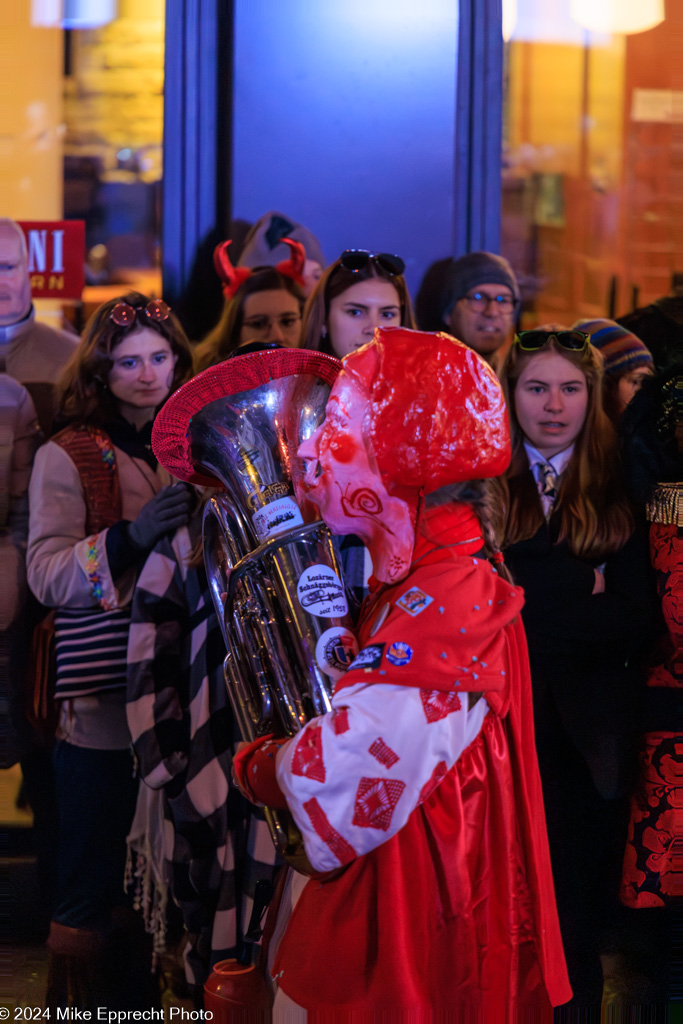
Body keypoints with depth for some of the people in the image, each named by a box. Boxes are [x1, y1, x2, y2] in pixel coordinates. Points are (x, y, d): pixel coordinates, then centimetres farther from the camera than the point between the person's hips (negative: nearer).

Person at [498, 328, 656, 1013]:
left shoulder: (619, 494, 6)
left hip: (584, 743, 1)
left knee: (577, 924, 8)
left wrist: (533, 604, -9)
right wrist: (583, 591, -10)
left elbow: (636, 621, -3)